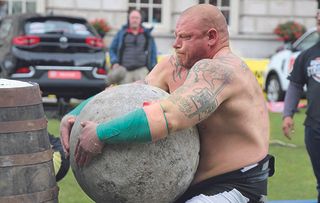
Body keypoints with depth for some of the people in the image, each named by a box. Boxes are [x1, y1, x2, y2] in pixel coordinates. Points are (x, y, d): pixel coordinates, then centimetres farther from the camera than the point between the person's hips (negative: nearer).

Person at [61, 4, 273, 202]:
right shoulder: (175, 66, 5)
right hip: (192, 185, 9)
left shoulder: (217, 70, -22)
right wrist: (75, 114, -12)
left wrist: (101, 134, -30)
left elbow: (168, 116, -34)